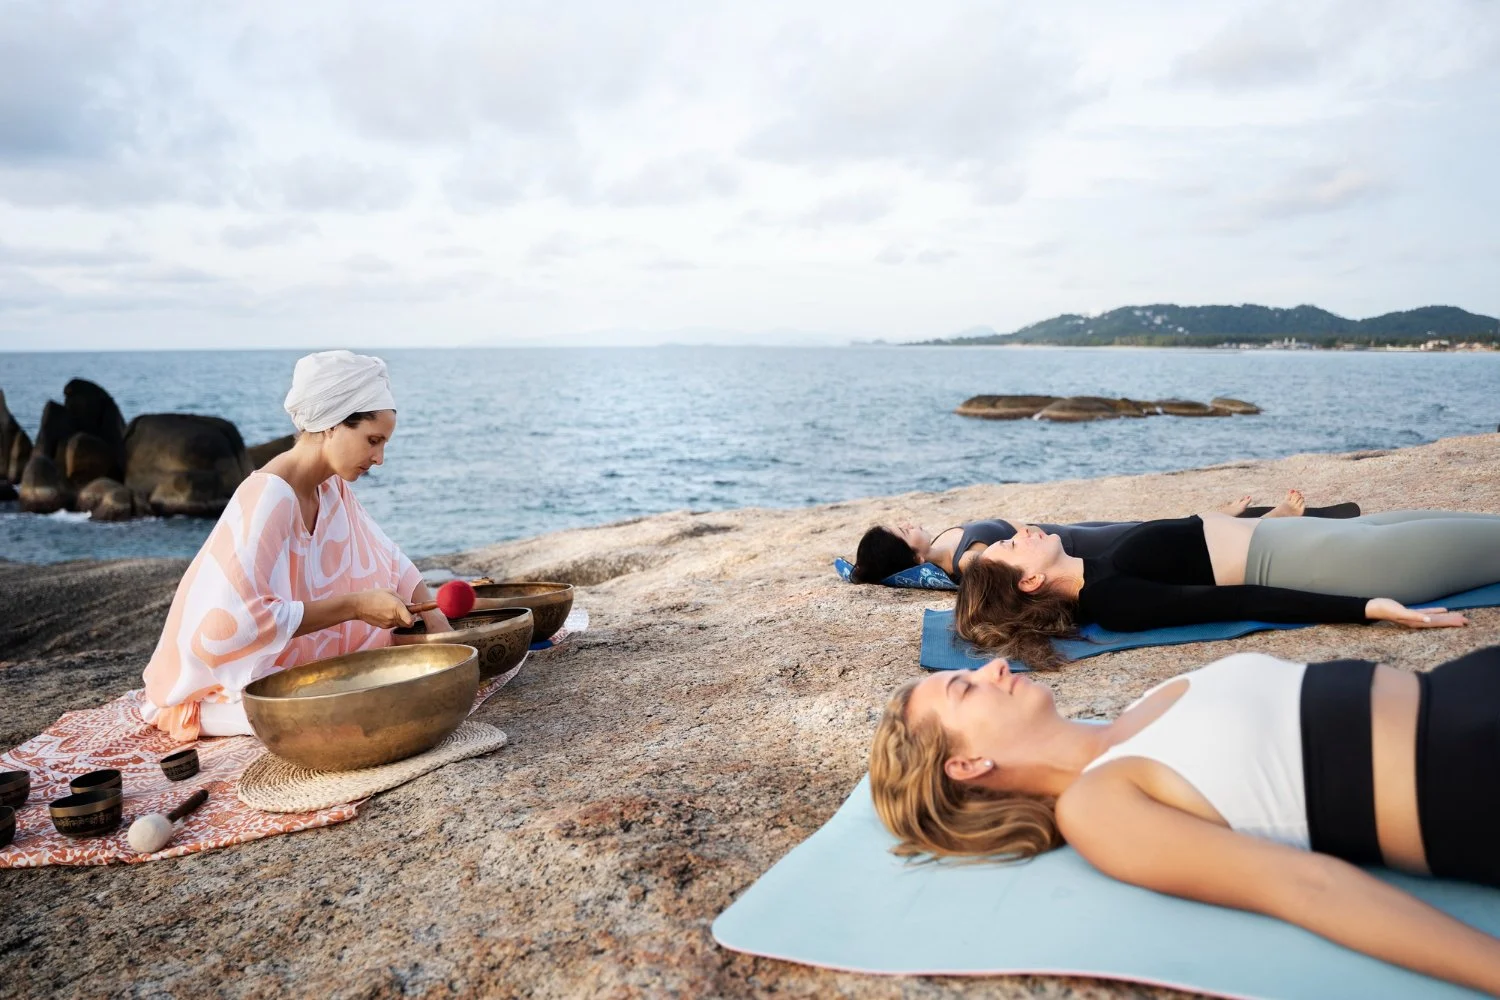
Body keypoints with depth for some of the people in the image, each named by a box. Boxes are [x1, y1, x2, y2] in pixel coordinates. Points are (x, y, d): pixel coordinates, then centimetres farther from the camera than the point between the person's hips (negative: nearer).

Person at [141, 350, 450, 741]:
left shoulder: (331, 487, -2)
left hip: (297, 659, 8)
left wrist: (435, 620, -8)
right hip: (220, 680, -8)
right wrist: (355, 606, -29)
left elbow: (388, 561, 6)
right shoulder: (268, 498, -27)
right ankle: (205, 716, -3)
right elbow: (238, 621, -32)